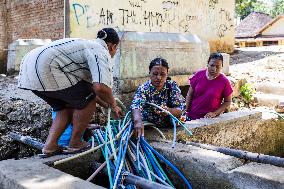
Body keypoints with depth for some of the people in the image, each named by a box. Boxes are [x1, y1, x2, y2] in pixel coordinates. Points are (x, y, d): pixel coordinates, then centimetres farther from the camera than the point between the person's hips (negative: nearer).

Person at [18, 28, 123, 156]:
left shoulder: (88, 45, 27)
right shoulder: (102, 53, -3)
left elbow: (87, 85, 33)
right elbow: (100, 87, -21)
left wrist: (106, 105, 34)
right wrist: (113, 106, -1)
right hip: (46, 70, -10)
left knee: (67, 106, 21)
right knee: (88, 101, 3)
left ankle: (49, 146, 16)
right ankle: (75, 144, 14)